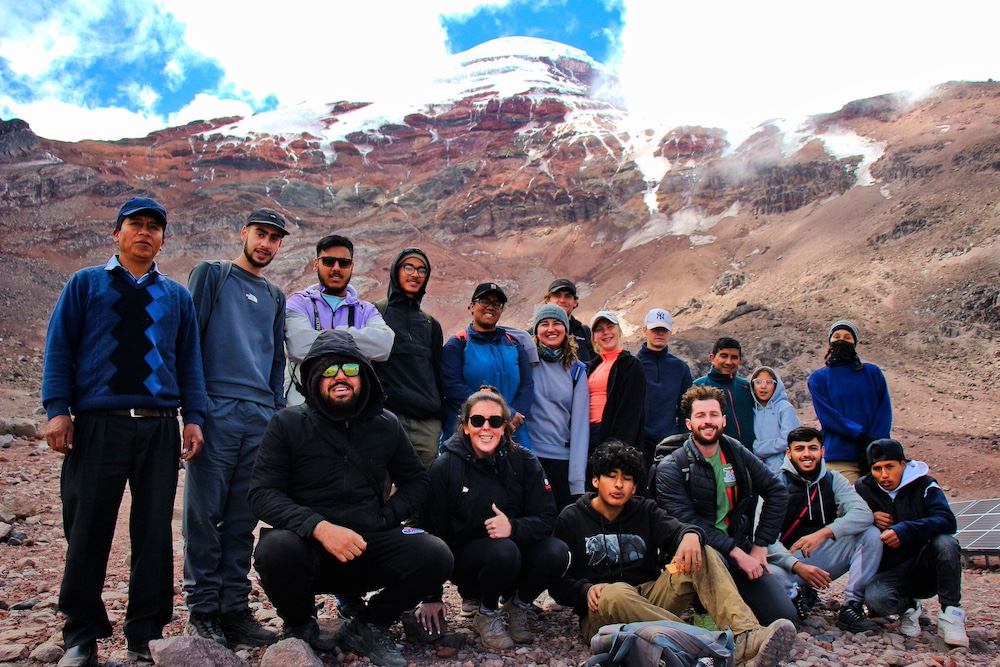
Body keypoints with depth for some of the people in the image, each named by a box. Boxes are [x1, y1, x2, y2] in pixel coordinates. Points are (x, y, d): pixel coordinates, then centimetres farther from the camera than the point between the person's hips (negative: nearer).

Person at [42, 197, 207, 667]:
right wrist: (57, 409, -5)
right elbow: (59, 347, 6)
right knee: (88, 530, 1)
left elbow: (189, 360, 15)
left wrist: (193, 417, 4)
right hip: (97, 426, -2)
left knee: (154, 532, 2)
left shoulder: (176, 296, 18)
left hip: (159, 429, 2)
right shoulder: (85, 284, 13)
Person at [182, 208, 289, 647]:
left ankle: (234, 607, 11)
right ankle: (202, 610, 5)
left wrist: (279, 410, 13)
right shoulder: (211, 275, 8)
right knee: (205, 512, -3)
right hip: (216, 409, -4)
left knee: (242, 518, 6)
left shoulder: (275, 297, 22)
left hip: (262, 415, 5)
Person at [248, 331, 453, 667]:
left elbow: (415, 481, 19)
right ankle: (299, 627, 1)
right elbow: (262, 492, -10)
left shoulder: (386, 425, 8)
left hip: (368, 547, 3)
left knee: (435, 556, -21)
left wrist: (385, 517, 0)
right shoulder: (288, 423, -1)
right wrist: (320, 527, -24)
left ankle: (367, 628, 7)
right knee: (277, 548, -36)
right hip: (306, 545, -2)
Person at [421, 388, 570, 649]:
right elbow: (433, 530, -8)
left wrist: (514, 527, -31)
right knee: (504, 551, -34)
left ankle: (518, 606, 4)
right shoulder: (445, 467, -10)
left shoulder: (523, 461, -4)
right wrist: (432, 598, -9)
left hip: (518, 546, 3)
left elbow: (547, 517, -8)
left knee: (557, 552, -26)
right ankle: (486, 615, -3)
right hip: (466, 559, -3)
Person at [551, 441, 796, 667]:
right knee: (614, 595, -38)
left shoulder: (645, 511, 16)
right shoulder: (571, 519, 6)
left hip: (651, 600, 4)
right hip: (601, 613, -4)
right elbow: (558, 582, -2)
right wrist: (586, 590, -21)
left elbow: (674, 530, -5)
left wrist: (690, 535, -28)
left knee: (702, 555, -15)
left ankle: (747, 636, -40)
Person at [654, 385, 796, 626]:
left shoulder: (737, 454, 7)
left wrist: (760, 546, 4)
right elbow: (687, 522, -16)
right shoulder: (671, 468, -8)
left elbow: (777, 491, 12)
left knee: (784, 615, -11)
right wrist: (736, 552, -21)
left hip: (740, 548, 5)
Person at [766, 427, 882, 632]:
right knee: (768, 573, -37)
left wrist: (823, 533, -32)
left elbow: (863, 513, -15)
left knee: (871, 534, -18)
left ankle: (851, 607, -13)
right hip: (789, 560, -3)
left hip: (826, 557, 4)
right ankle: (798, 595, -3)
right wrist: (797, 565, -33)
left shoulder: (833, 480, 4)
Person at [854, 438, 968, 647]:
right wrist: (870, 519, -14)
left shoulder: (923, 485, -3)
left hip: (926, 569, -1)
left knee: (945, 542, -32)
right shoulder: (862, 489, 3)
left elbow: (948, 522, -19)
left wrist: (905, 531, -34)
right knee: (874, 598, -32)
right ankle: (908, 606, 5)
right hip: (889, 573, 1)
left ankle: (951, 612, -12)